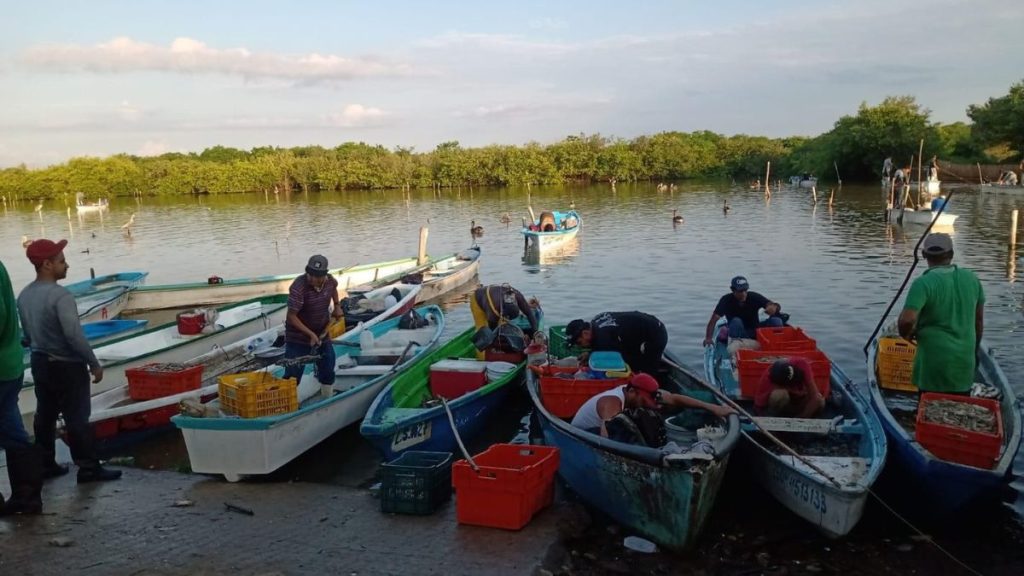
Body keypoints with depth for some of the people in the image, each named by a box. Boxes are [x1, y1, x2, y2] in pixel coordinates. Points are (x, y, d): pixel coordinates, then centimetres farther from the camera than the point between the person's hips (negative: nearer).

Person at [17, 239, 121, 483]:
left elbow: (27, 334, 12)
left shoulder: (24, 295, 4)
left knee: (45, 416, 16)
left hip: (39, 363, 8)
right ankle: (88, 468, 5)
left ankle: (45, 464, 25)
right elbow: (75, 335, -24)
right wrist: (94, 363, -15)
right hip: (67, 365, -8)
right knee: (77, 418, -1)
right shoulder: (60, 295, -22)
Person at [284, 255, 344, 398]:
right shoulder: (298, 287, -29)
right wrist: (310, 334, -29)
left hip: (322, 334, 6)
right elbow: (291, 316, -25)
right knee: (292, 376, -4)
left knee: (328, 371, 15)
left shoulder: (330, 280, -10)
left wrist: (336, 306, 9)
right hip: (298, 337, -6)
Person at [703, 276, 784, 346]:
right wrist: (708, 338, -34)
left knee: (776, 321, -22)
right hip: (739, 333, -2)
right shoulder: (726, 300, -13)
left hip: (755, 331, 2)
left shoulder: (754, 297, -8)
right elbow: (713, 320, -20)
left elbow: (777, 306, -16)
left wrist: (774, 307, -42)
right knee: (736, 322, -35)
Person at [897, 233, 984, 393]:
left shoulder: (924, 283, -16)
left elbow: (907, 320, -27)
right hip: (965, 360, 5)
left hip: (934, 363, -5)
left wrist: (906, 334, -4)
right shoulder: (972, 279, 3)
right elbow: (979, 321, 11)